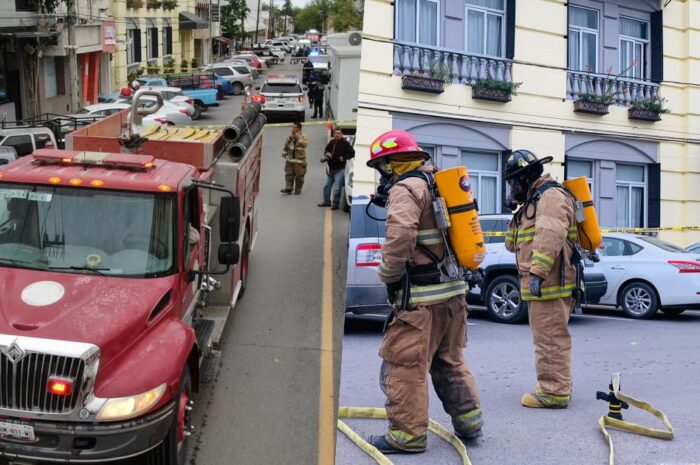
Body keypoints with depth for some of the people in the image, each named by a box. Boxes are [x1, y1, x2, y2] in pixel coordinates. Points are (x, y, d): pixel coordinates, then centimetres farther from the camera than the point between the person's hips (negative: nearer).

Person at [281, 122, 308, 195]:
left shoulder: (303, 136, -6)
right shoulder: (291, 136, 8)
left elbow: (304, 144, -23)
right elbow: (286, 145, 20)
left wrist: (299, 138, -26)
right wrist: (284, 153, 18)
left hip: (299, 160, -4)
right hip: (290, 159, 4)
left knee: (299, 175, 3)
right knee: (289, 174, 0)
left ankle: (298, 189, 14)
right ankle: (288, 188, 1)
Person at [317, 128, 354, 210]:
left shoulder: (345, 143, -11)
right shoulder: (331, 142, 7)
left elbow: (352, 153, -15)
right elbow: (326, 150, 22)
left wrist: (344, 158, -19)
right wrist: (326, 153, 0)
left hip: (339, 170, -7)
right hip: (330, 169, 7)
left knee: (337, 188, -6)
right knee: (327, 186, 15)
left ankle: (335, 203, 5)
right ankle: (326, 201, 28)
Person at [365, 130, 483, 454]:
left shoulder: (407, 188, -12)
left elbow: (400, 236, -26)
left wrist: (388, 275, -13)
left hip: (422, 296, -9)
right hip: (453, 289, 10)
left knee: (405, 364, -3)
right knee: (450, 360, 20)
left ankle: (407, 434, 0)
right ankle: (468, 422, 26)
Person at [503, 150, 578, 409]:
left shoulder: (551, 195, -10)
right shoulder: (535, 200, 24)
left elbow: (550, 237, -24)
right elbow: (512, 244, 24)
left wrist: (537, 272, -28)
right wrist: (517, 217, 10)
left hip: (549, 283, -11)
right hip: (542, 284, 11)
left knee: (551, 338, -9)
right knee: (549, 337, 16)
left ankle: (554, 392, -7)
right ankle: (555, 387, 25)